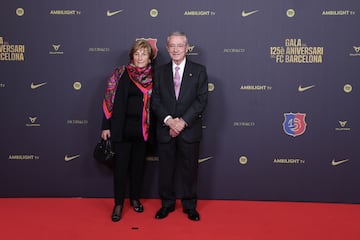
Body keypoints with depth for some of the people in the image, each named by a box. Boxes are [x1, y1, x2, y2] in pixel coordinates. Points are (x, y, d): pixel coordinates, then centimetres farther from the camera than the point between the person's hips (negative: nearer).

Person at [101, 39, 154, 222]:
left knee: (138, 164, 12)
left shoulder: (153, 76, 4)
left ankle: (135, 198, 30)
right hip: (122, 128, -2)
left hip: (143, 129, 2)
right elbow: (109, 99, -3)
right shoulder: (120, 73, -3)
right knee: (121, 165, 2)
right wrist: (106, 126, -7)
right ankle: (118, 204, 15)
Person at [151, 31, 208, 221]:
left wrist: (183, 121, -15)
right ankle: (167, 204, 27)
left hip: (190, 130, -2)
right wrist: (169, 120, -15)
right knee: (165, 169, 10)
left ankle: (190, 206, 23)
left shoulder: (199, 71, 1)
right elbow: (155, 100, 1)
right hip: (165, 129, 2)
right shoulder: (160, 72, 8)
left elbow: (201, 100, -7)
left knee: (189, 169, 7)